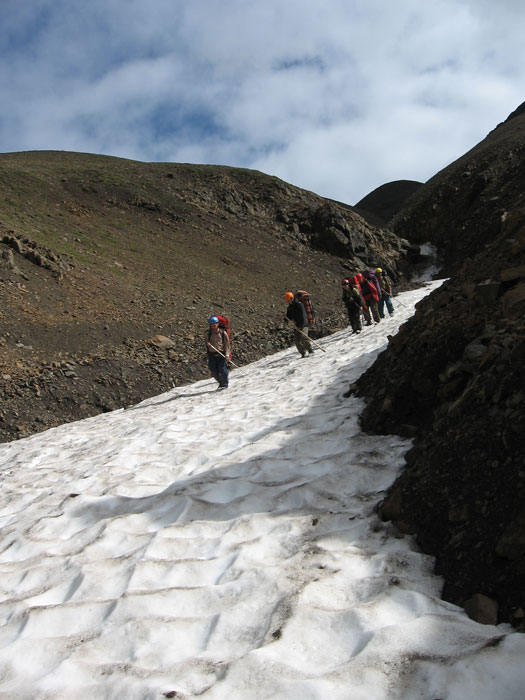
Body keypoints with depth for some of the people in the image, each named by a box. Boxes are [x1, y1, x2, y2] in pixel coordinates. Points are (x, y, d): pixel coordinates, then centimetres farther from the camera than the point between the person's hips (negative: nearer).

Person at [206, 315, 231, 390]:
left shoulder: (223, 333, -1)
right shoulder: (208, 334, 9)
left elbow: (227, 344, -2)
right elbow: (207, 343, 13)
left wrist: (227, 354, -14)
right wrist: (207, 344, -13)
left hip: (222, 354, -3)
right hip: (212, 355, 3)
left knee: (223, 369, -11)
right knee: (213, 371, -1)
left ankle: (225, 384, 10)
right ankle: (221, 383, 22)